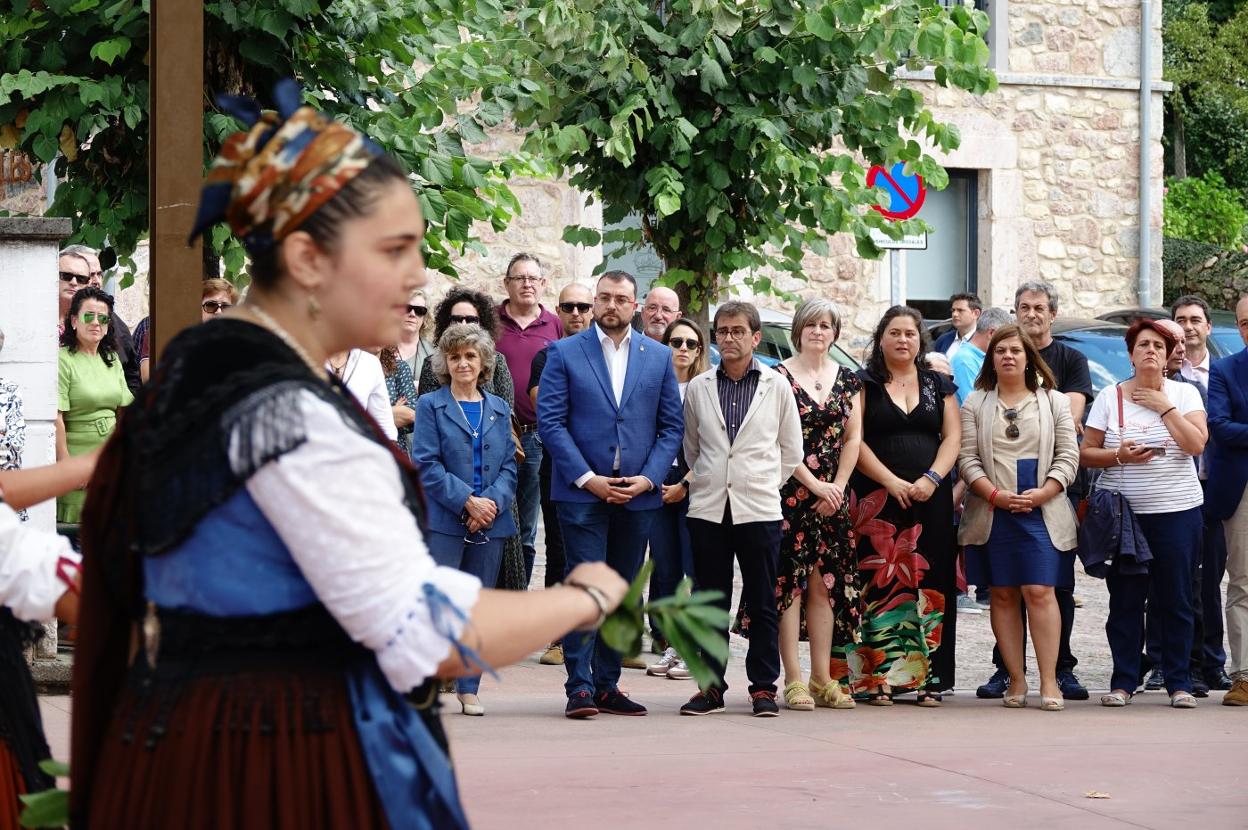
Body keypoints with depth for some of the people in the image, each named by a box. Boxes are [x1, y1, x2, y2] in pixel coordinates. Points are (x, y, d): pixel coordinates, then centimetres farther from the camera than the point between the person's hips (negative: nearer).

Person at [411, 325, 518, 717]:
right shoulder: (431, 406, 2)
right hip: (443, 520, -4)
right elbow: (427, 465, -6)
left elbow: (509, 466, 10)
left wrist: (493, 501, -9)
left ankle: (469, 688, 11)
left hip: (491, 521, 4)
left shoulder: (498, 409, 14)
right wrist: (468, 502, -14)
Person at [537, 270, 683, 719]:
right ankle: (579, 686, -6)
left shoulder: (659, 357, 10)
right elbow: (550, 421, -4)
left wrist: (649, 478, -6)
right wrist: (587, 478, -12)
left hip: (638, 494, 3)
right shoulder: (564, 353, 2)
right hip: (582, 492, -3)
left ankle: (607, 685, 13)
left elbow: (671, 426, 9)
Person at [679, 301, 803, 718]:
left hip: (759, 510, -1)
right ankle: (711, 685, 11)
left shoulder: (777, 387, 3)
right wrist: (708, 481, 12)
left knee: (762, 602, 2)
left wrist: (767, 484, 8)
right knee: (710, 601, 5)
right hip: (708, 508, 2)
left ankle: (763, 687, 7)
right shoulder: (698, 388, 7)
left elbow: (791, 450, 11)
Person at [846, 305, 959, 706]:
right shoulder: (864, 384, 6)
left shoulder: (938, 385, 15)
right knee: (880, 584, -8)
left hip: (931, 498, 3)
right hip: (877, 499, -3)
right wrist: (891, 482, -12)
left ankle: (926, 679, -1)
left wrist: (932, 479, -9)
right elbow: (853, 440, -3)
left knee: (928, 585, -2)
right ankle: (877, 678, -8)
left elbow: (953, 436, 8)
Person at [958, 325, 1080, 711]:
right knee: (1003, 594, 2)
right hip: (992, 512, 1)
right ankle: (1016, 679, 6)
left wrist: (1041, 494, -11)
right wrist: (995, 495, -12)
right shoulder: (975, 404, 10)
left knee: (1040, 591, -10)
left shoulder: (1053, 402, 10)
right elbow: (967, 459, 3)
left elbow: (1068, 457, 4)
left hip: (1041, 511, -1)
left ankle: (1049, 680, -9)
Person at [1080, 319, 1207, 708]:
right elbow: (1086, 453, 5)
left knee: (1175, 599, 1)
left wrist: (1165, 407, -8)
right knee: (1124, 599, 1)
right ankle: (1123, 681, 8)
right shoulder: (1109, 397, 6)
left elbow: (1196, 444, -8)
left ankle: (1179, 682, 9)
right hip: (1122, 513, 0)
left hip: (1176, 511, 0)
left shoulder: (1184, 394, 5)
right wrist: (1119, 455, -13)